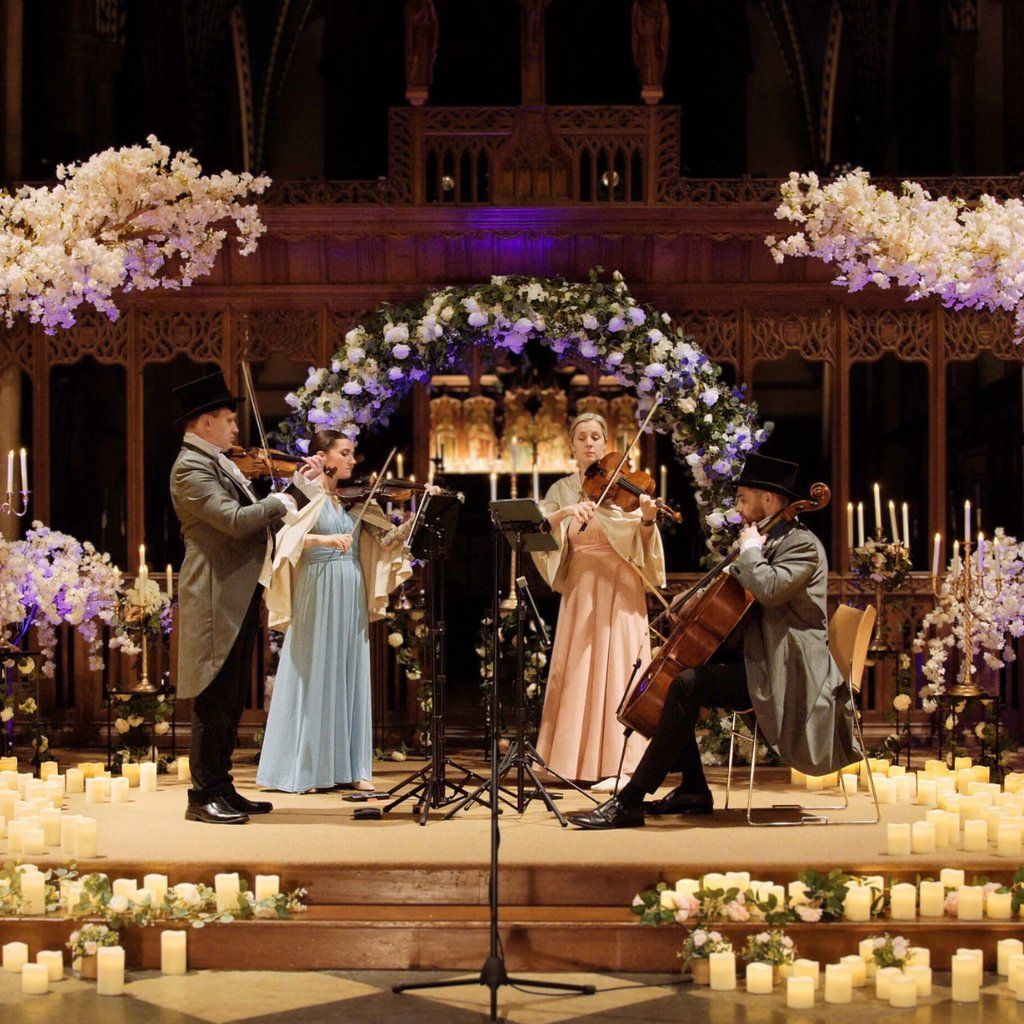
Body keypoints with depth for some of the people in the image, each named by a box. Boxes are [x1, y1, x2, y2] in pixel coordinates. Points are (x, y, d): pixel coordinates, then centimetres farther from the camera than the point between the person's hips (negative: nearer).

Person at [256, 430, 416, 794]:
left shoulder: (352, 501, 12)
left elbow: (386, 540, 6)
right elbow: (286, 538, -18)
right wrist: (325, 539, -32)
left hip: (351, 600, 6)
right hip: (317, 598, -6)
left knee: (350, 678, 6)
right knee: (311, 679, -2)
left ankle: (350, 768, 9)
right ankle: (299, 769, 4)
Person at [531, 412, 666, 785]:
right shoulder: (561, 490, 10)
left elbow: (641, 543, -7)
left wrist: (647, 520, -28)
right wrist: (565, 513, -22)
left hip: (619, 587, -3)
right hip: (579, 587, 3)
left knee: (617, 668, -8)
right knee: (578, 672, 3)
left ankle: (620, 763, -8)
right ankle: (579, 758, 10)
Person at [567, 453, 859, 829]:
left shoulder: (802, 544, -12)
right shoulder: (773, 542, 19)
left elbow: (769, 589, -31)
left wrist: (750, 550, -14)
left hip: (784, 673, -11)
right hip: (761, 664, 11)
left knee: (686, 685, -26)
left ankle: (630, 802, -27)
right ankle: (694, 791, 10)